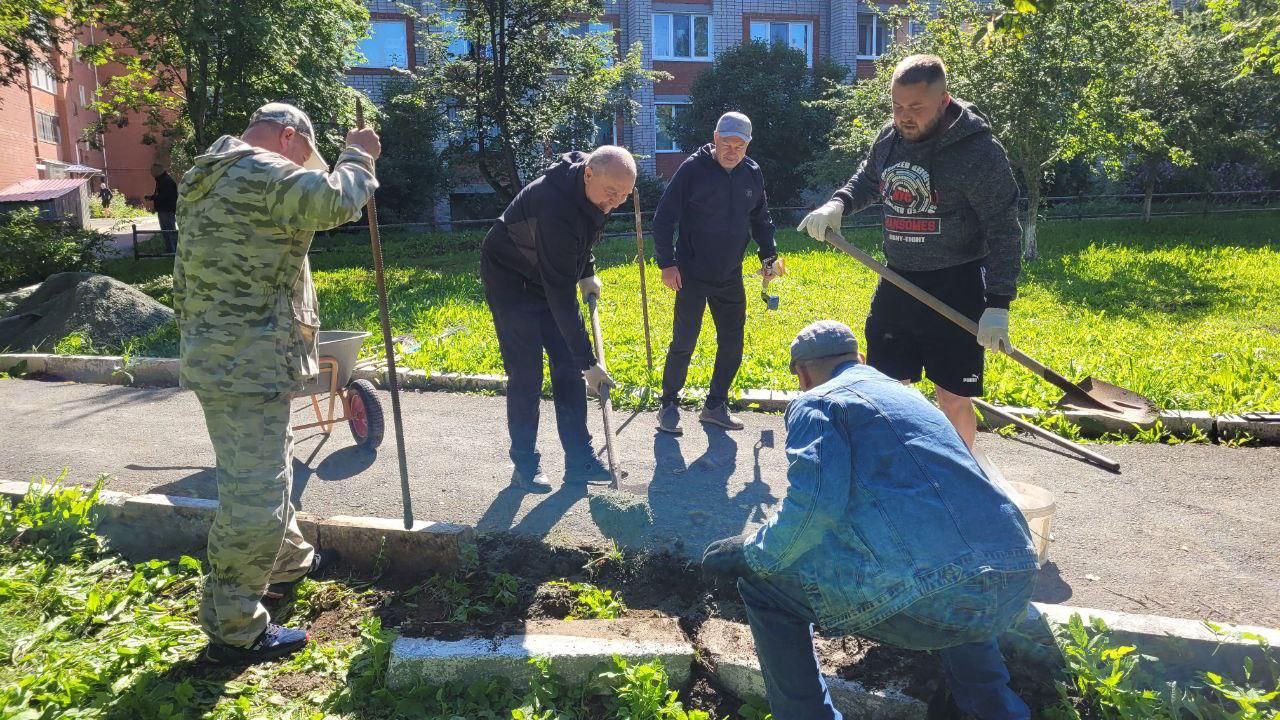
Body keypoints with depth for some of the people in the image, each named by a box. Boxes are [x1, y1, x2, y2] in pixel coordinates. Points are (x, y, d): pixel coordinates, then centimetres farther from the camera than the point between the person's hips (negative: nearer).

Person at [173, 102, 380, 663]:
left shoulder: (209, 178, 20)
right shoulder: (262, 173, -14)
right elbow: (335, 202, -28)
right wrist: (358, 157, -10)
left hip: (220, 358, 11)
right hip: (247, 367, -11)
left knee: (270, 468, 26)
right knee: (254, 495, -5)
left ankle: (289, 561, 45)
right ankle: (234, 631, 6)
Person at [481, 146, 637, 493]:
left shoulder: (591, 187, -12)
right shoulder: (556, 206, -38)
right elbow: (561, 295, -37)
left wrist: (587, 272, 5)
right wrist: (588, 361, -34)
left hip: (549, 276, 8)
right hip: (510, 279, -8)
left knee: (568, 367, 2)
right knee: (526, 375, -10)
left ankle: (580, 461, 8)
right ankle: (525, 466, 5)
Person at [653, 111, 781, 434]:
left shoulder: (753, 174, 5)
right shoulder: (693, 168, -11)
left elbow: (761, 219, 19)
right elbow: (664, 217, -9)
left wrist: (769, 255, 7)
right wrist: (666, 263, -14)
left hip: (730, 276, 5)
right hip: (691, 275, -5)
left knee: (732, 343, 8)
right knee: (683, 342, -3)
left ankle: (715, 405, 24)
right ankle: (669, 405, 15)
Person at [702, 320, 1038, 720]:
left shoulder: (816, 403, 4)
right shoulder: (909, 395, 28)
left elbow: (812, 506, -13)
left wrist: (751, 555, 4)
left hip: (929, 597, -8)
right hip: (1017, 588, 8)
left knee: (761, 583, 11)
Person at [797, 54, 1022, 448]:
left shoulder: (978, 150, -15)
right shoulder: (889, 139, 2)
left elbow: (1003, 230, -14)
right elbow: (866, 182, 23)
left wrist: (998, 303, -19)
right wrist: (837, 204, 1)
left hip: (955, 290, -6)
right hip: (896, 283, 6)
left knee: (954, 400, 1)